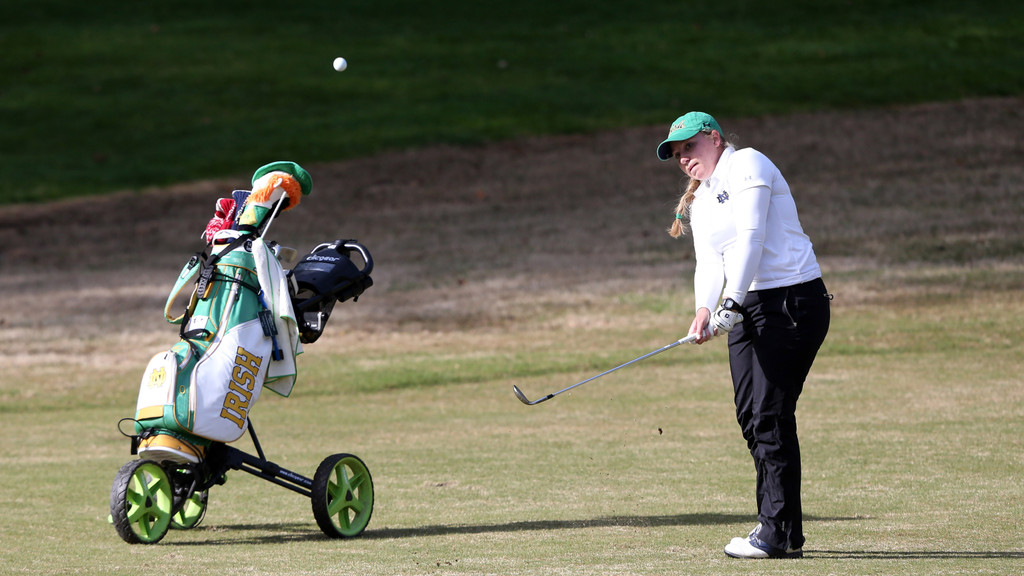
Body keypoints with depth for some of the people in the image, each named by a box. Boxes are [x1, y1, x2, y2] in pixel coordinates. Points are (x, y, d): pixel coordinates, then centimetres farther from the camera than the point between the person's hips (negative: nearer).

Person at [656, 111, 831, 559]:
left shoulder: (746, 165, -5)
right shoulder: (699, 201, 20)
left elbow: (750, 239, -15)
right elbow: (708, 265, 8)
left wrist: (730, 305, -23)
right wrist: (705, 311, -12)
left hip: (793, 300, -8)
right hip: (746, 309, 8)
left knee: (771, 415, -12)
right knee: (750, 416, 2)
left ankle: (778, 532, -12)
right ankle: (782, 532, 6)